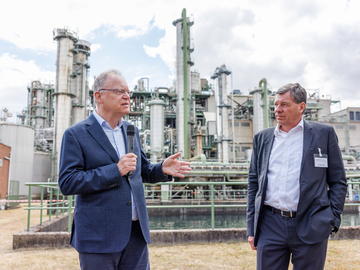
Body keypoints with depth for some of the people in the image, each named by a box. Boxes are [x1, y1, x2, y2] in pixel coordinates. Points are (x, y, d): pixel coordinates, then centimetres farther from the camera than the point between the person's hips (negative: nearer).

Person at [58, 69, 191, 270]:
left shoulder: (131, 131, 11)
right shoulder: (76, 134, -7)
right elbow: (67, 183, -14)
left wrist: (162, 169, -4)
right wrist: (115, 171, -21)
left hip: (136, 232, 5)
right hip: (99, 236, -5)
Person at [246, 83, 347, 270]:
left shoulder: (324, 134, 4)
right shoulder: (262, 138, 10)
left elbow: (338, 181, 5)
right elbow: (254, 182, 11)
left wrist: (332, 219, -4)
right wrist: (251, 227, 8)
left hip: (310, 227, -2)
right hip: (270, 226, 2)